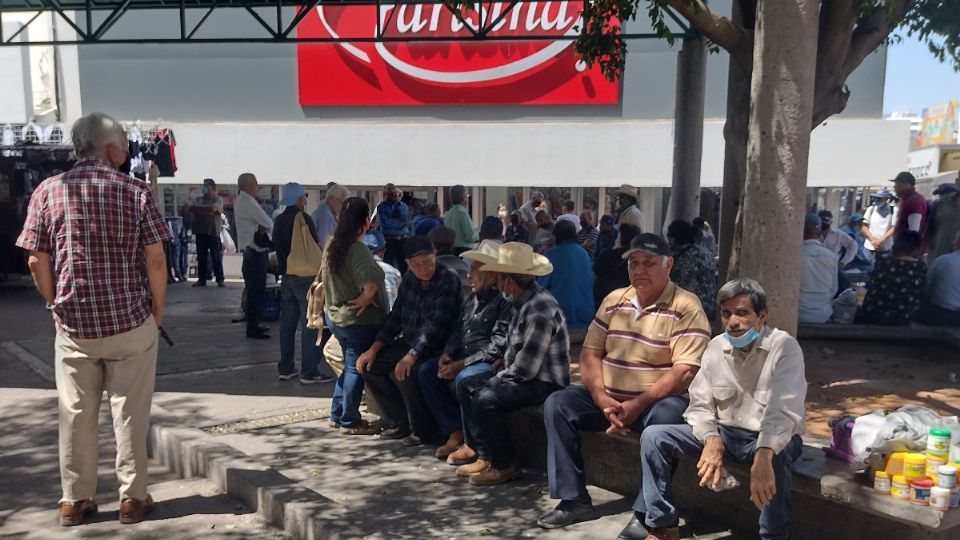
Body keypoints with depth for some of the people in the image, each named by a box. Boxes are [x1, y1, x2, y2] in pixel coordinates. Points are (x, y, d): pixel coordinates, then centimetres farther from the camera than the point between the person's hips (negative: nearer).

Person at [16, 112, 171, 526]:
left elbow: (36, 261, -1)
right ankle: (132, 498, 17)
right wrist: (157, 308, 5)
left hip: (73, 325, 2)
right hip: (131, 322, -2)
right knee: (130, 413, 8)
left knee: (76, 414, 12)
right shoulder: (135, 191, -6)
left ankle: (74, 501, 23)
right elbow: (155, 260, -8)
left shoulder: (48, 191, 0)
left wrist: (59, 305, 12)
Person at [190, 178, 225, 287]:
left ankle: (220, 280, 0)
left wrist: (198, 209, -1)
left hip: (213, 232, -4)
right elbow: (191, 208, 2)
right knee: (201, 257, 5)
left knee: (216, 257, -4)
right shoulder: (199, 199, 19)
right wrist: (206, 211, -8)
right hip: (200, 232, 4)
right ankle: (201, 279, 10)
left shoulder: (218, 199, 4)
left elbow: (212, 209, -14)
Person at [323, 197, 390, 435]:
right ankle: (350, 421, 15)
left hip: (335, 316, 9)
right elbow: (371, 282, -38)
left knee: (349, 365, 22)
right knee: (357, 368, 5)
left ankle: (337, 414, 30)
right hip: (359, 320, -8)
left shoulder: (332, 245, 4)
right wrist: (366, 297, -20)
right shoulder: (357, 249, -23)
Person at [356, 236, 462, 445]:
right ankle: (399, 422, 11)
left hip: (437, 349, -8)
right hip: (408, 342, 8)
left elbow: (436, 325, -25)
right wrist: (374, 348, 4)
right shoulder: (409, 279, 5)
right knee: (370, 364, 0)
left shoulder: (449, 280, -18)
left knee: (405, 372, -31)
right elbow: (396, 316, 12)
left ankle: (426, 431, -7)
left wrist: (411, 356, -31)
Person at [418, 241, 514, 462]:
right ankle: (455, 433, 0)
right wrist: (447, 354, 0)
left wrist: (461, 364, -21)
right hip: (463, 359, 10)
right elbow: (458, 329, 19)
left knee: (464, 378, -34)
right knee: (426, 371, -1)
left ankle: (471, 444, -14)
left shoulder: (504, 301, -16)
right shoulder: (473, 298, 13)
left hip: (490, 362, -10)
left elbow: (497, 346, -22)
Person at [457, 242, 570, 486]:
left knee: (486, 399, -26)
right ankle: (487, 457, 13)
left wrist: (497, 379, -10)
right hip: (527, 375, 11)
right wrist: (504, 361, 6)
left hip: (545, 383, -11)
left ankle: (506, 465, -6)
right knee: (467, 387, 10)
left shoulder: (539, 310, -26)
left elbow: (524, 369, -26)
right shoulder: (524, 301, 6)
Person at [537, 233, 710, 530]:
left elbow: (684, 372, -18)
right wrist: (602, 398, -12)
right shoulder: (614, 300, 8)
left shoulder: (686, 307, -9)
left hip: (656, 401, -5)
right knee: (557, 404, -11)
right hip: (609, 399, 6)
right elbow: (590, 352, 5)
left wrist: (637, 405, -23)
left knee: (663, 419, -37)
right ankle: (574, 499, -5)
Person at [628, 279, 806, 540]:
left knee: (775, 456, -40)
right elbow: (700, 405, -1)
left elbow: (783, 410, -31)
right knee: (654, 436, -12)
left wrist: (764, 455, -48)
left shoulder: (784, 347, -17)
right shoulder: (716, 347, 0)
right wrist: (712, 440, -23)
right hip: (725, 432, 5)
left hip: (770, 439, -4)